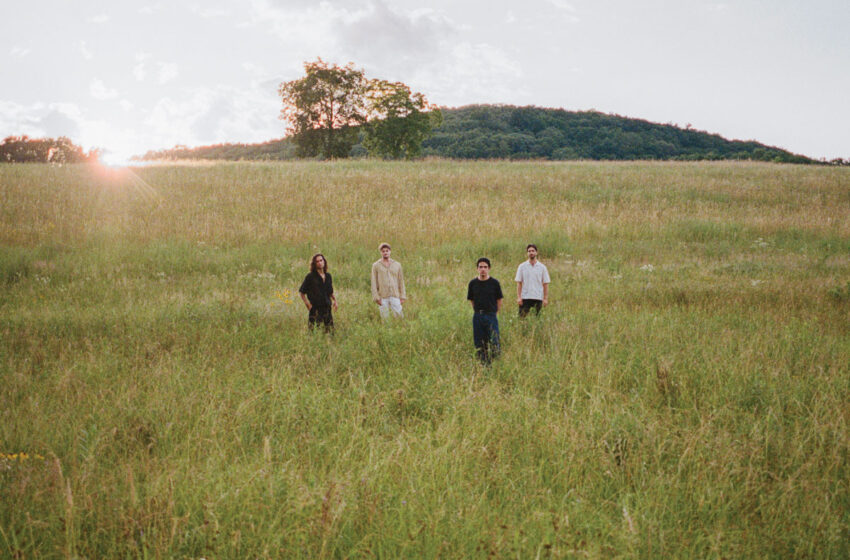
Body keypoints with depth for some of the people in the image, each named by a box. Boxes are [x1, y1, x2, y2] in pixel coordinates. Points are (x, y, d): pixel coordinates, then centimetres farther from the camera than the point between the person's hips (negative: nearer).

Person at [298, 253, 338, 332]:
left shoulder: (328, 276, 11)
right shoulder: (310, 277, -3)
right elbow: (301, 291, 1)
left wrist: (334, 300, 8)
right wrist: (307, 303, -8)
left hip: (327, 308, 5)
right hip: (315, 308, -5)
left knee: (330, 330, 4)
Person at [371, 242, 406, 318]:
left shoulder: (397, 265, 9)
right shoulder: (376, 266, 3)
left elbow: (401, 282, 11)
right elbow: (374, 283, 0)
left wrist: (402, 297, 5)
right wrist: (376, 298, -7)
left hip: (395, 296, 1)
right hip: (383, 297, -1)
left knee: (399, 316, -7)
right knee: (385, 318, -1)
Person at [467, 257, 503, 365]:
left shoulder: (494, 283, -2)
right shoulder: (473, 283, 4)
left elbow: (499, 300, 5)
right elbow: (471, 300, 12)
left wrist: (495, 313, 3)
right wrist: (478, 312, 7)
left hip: (491, 316, -3)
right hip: (477, 316, 3)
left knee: (493, 343, -7)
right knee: (479, 344, 5)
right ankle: (482, 364, 14)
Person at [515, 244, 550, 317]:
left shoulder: (542, 267, 6)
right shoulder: (522, 266, 4)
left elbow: (545, 284, 5)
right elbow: (519, 283, 2)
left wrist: (545, 298, -2)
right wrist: (518, 297, -7)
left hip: (538, 297, 1)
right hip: (525, 297, -1)